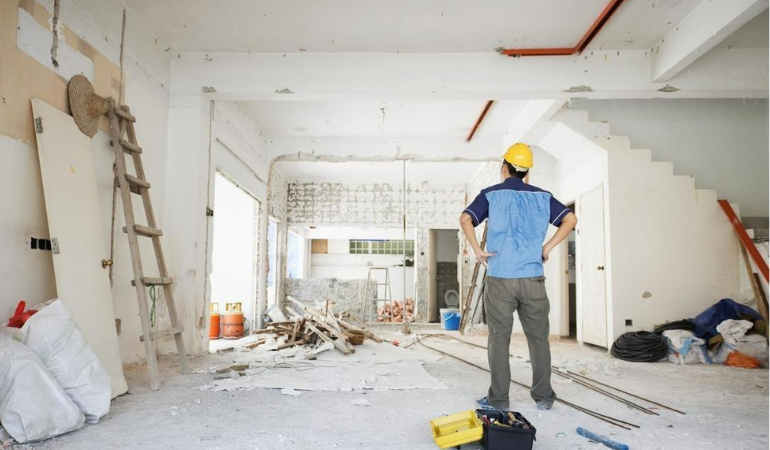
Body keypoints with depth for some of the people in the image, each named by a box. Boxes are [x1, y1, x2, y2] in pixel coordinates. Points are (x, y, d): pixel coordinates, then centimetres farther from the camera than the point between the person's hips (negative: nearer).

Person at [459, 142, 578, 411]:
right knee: (538, 338, 12)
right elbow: (570, 219, 3)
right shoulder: (542, 196, 9)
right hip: (533, 278, 2)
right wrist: (548, 247, 3)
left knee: (499, 339, 6)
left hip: (499, 279, -2)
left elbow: (465, 219, -12)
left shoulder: (491, 194, 2)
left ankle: (498, 399, 13)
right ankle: (543, 397, 21)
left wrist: (477, 250, -4)